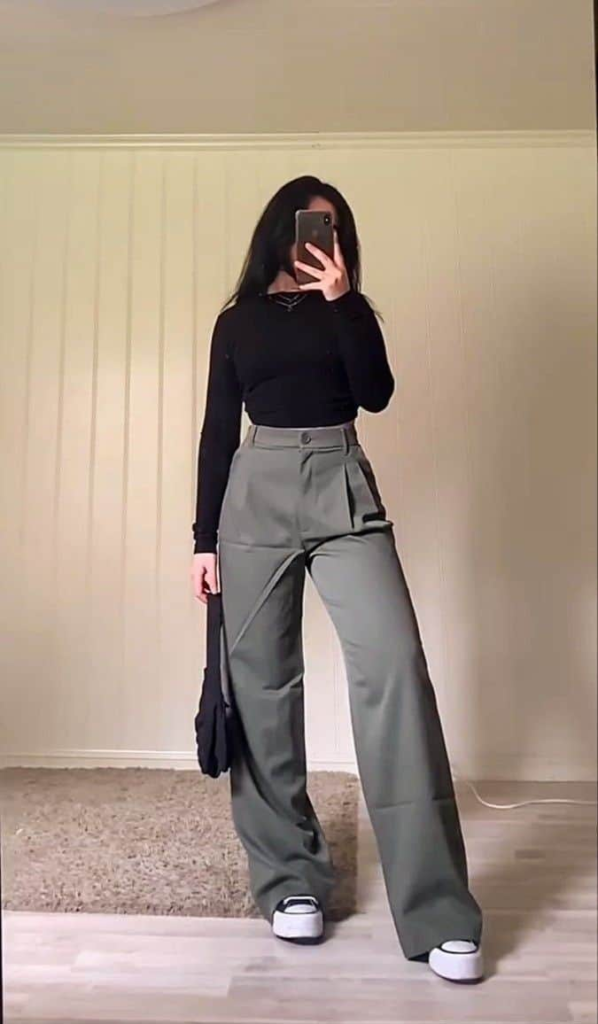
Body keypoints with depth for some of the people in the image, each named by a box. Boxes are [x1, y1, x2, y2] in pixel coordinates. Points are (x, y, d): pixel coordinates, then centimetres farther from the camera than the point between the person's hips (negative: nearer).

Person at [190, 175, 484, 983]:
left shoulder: (349, 310, 16)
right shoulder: (237, 320, 16)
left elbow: (377, 394, -1)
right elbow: (217, 431, 11)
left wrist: (339, 299, -5)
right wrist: (205, 537, 5)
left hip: (343, 491, -1)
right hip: (257, 495, 1)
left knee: (393, 660, -17)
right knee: (262, 679, -1)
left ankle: (436, 908, -10)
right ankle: (289, 878, 14)